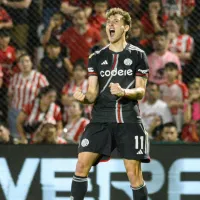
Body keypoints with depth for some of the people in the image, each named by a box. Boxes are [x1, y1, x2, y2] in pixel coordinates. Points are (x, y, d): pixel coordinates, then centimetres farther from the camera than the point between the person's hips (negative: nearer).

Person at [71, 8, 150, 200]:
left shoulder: (138, 55, 4)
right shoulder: (97, 58, 10)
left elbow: (141, 91, 1)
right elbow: (93, 94, 6)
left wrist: (124, 92, -20)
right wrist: (83, 97, -17)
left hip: (129, 120, -2)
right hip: (101, 119, 2)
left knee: (134, 172, -4)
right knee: (82, 165, -10)